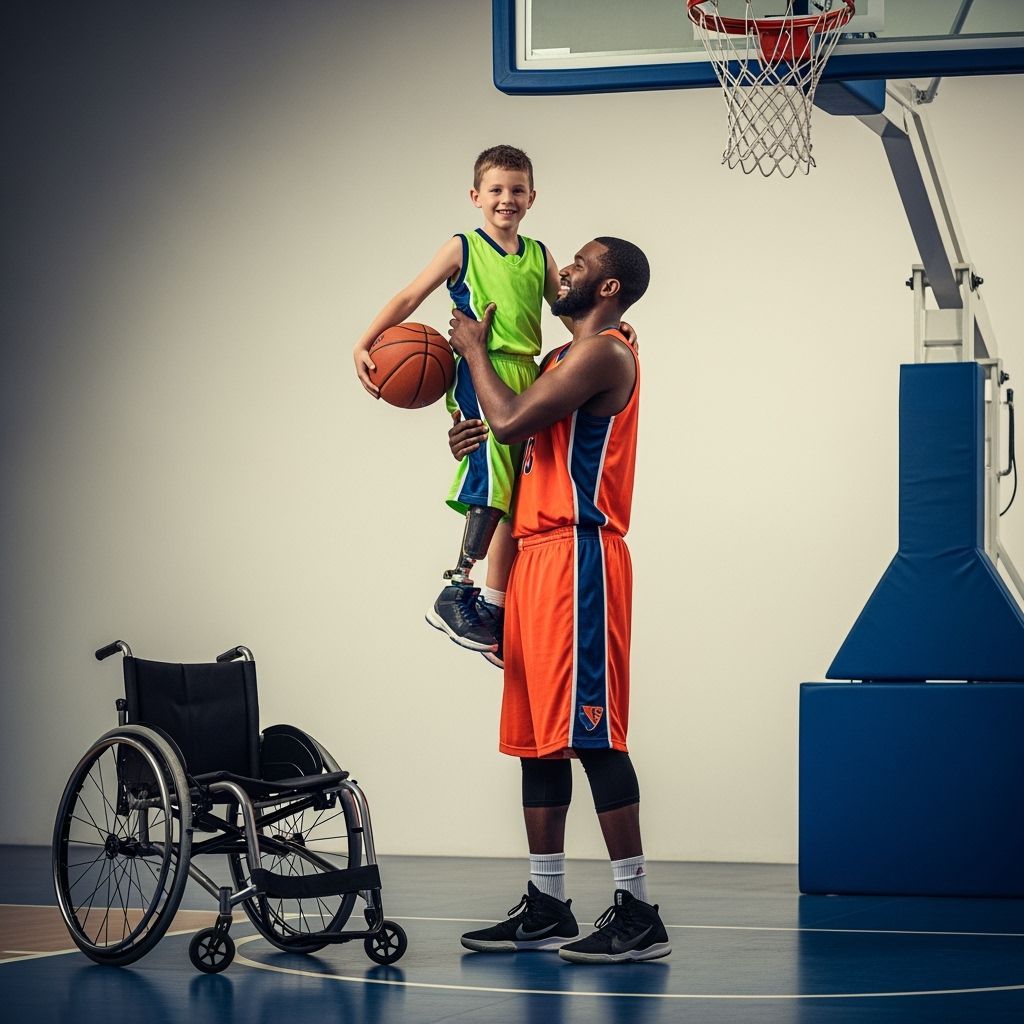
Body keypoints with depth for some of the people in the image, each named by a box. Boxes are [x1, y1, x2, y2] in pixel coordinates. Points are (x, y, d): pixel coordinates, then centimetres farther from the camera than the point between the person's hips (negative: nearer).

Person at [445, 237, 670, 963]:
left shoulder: (603, 352, -10)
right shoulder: (568, 357, 22)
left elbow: (510, 421, -17)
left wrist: (474, 350, -2)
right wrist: (490, 430, 11)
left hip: (579, 555, -10)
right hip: (539, 552, 10)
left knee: (589, 734, -12)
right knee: (538, 737, 11)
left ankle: (638, 914, -10)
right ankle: (546, 909, 16)